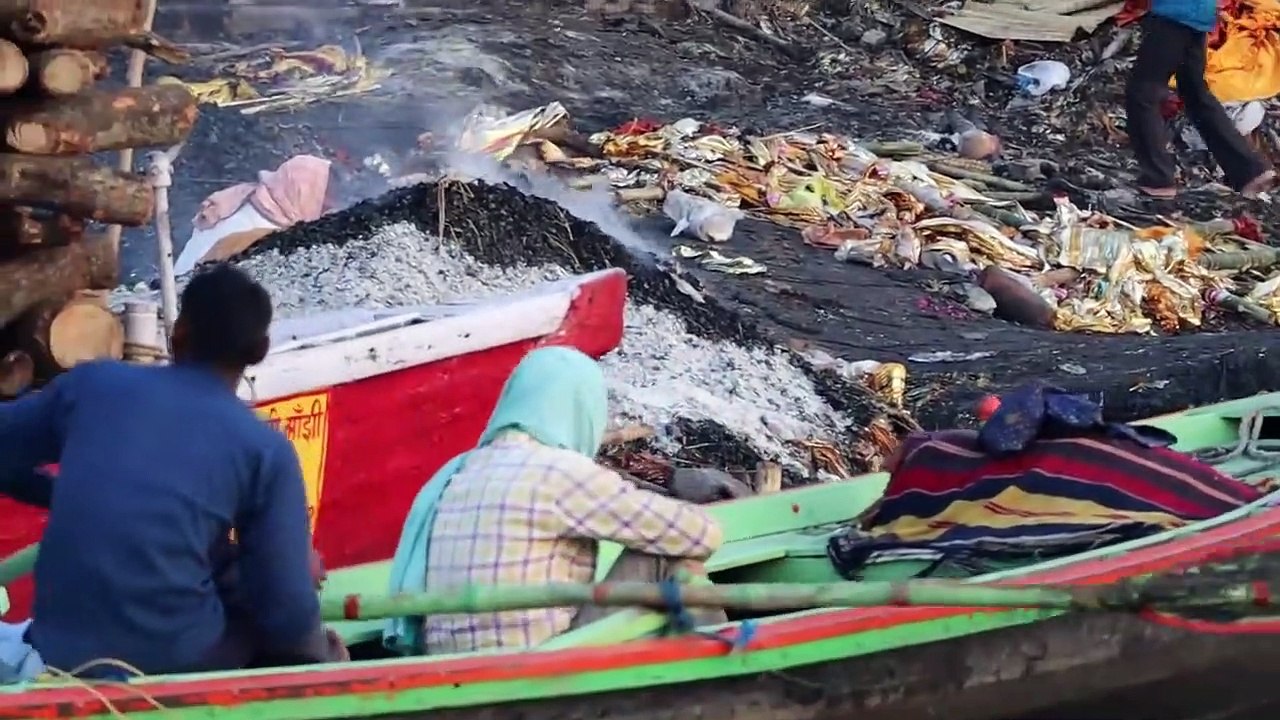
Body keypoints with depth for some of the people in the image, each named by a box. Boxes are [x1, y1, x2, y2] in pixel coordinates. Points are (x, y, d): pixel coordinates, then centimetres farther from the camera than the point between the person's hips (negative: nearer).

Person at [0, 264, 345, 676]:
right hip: (178, 664, -4)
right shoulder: (266, 449, -4)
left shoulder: (92, 383, 4)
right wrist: (320, 656, 15)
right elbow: (288, 611, -6)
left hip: (58, 658, 4)